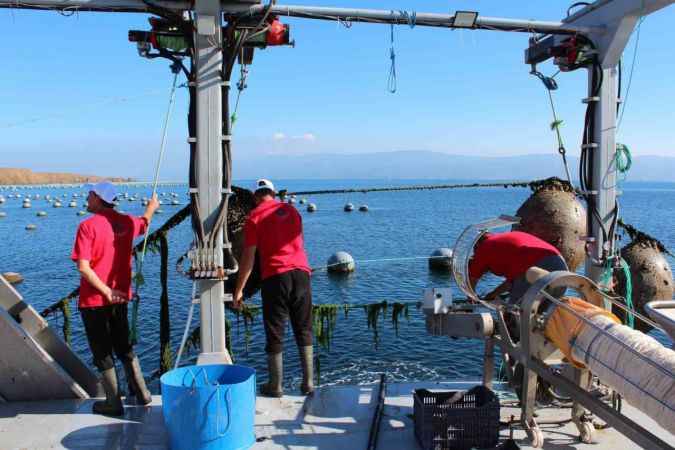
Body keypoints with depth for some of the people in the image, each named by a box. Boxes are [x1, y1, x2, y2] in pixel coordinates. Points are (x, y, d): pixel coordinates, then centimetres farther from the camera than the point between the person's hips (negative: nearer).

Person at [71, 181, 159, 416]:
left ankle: (114, 403, 16)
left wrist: (106, 291, -15)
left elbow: (84, 268, -22)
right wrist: (152, 206, 45)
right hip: (120, 296, 5)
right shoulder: (126, 221, 1)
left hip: (94, 300, -5)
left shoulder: (88, 226, -15)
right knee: (124, 346, 20)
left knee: (102, 352, 8)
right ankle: (141, 392, 24)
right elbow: (144, 222, 26)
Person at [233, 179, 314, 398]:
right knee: (304, 329, 12)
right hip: (301, 273, 4)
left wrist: (239, 289, 1)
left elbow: (248, 256, -3)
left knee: (275, 333, 6)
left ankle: (275, 386, 15)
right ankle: (308, 382, 14)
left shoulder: (255, 217, 1)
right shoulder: (291, 210, 15)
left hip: (275, 276, -4)